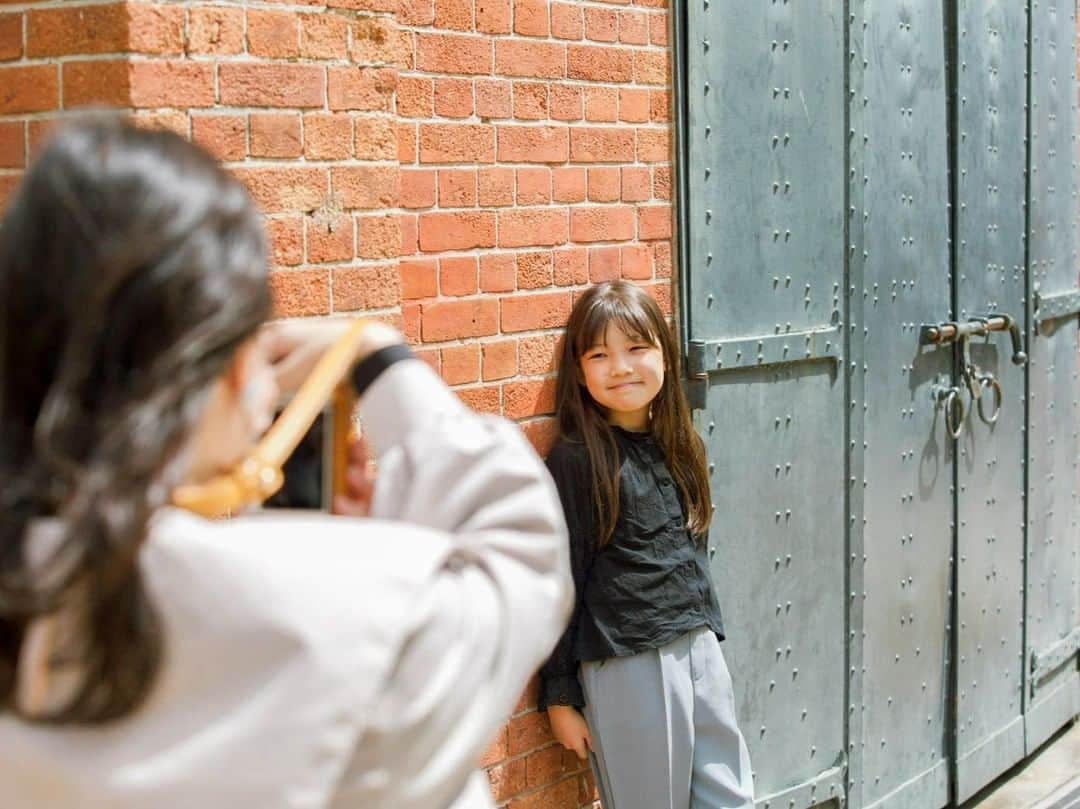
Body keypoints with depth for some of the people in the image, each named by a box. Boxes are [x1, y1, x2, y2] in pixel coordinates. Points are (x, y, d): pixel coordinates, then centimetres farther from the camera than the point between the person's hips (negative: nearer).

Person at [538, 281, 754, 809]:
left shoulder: (677, 446, 8)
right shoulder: (576, 461, -11)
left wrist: (709, 635, 18)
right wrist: (560, 696, -8)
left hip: (700, 651, 6)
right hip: (628, 666, -6)